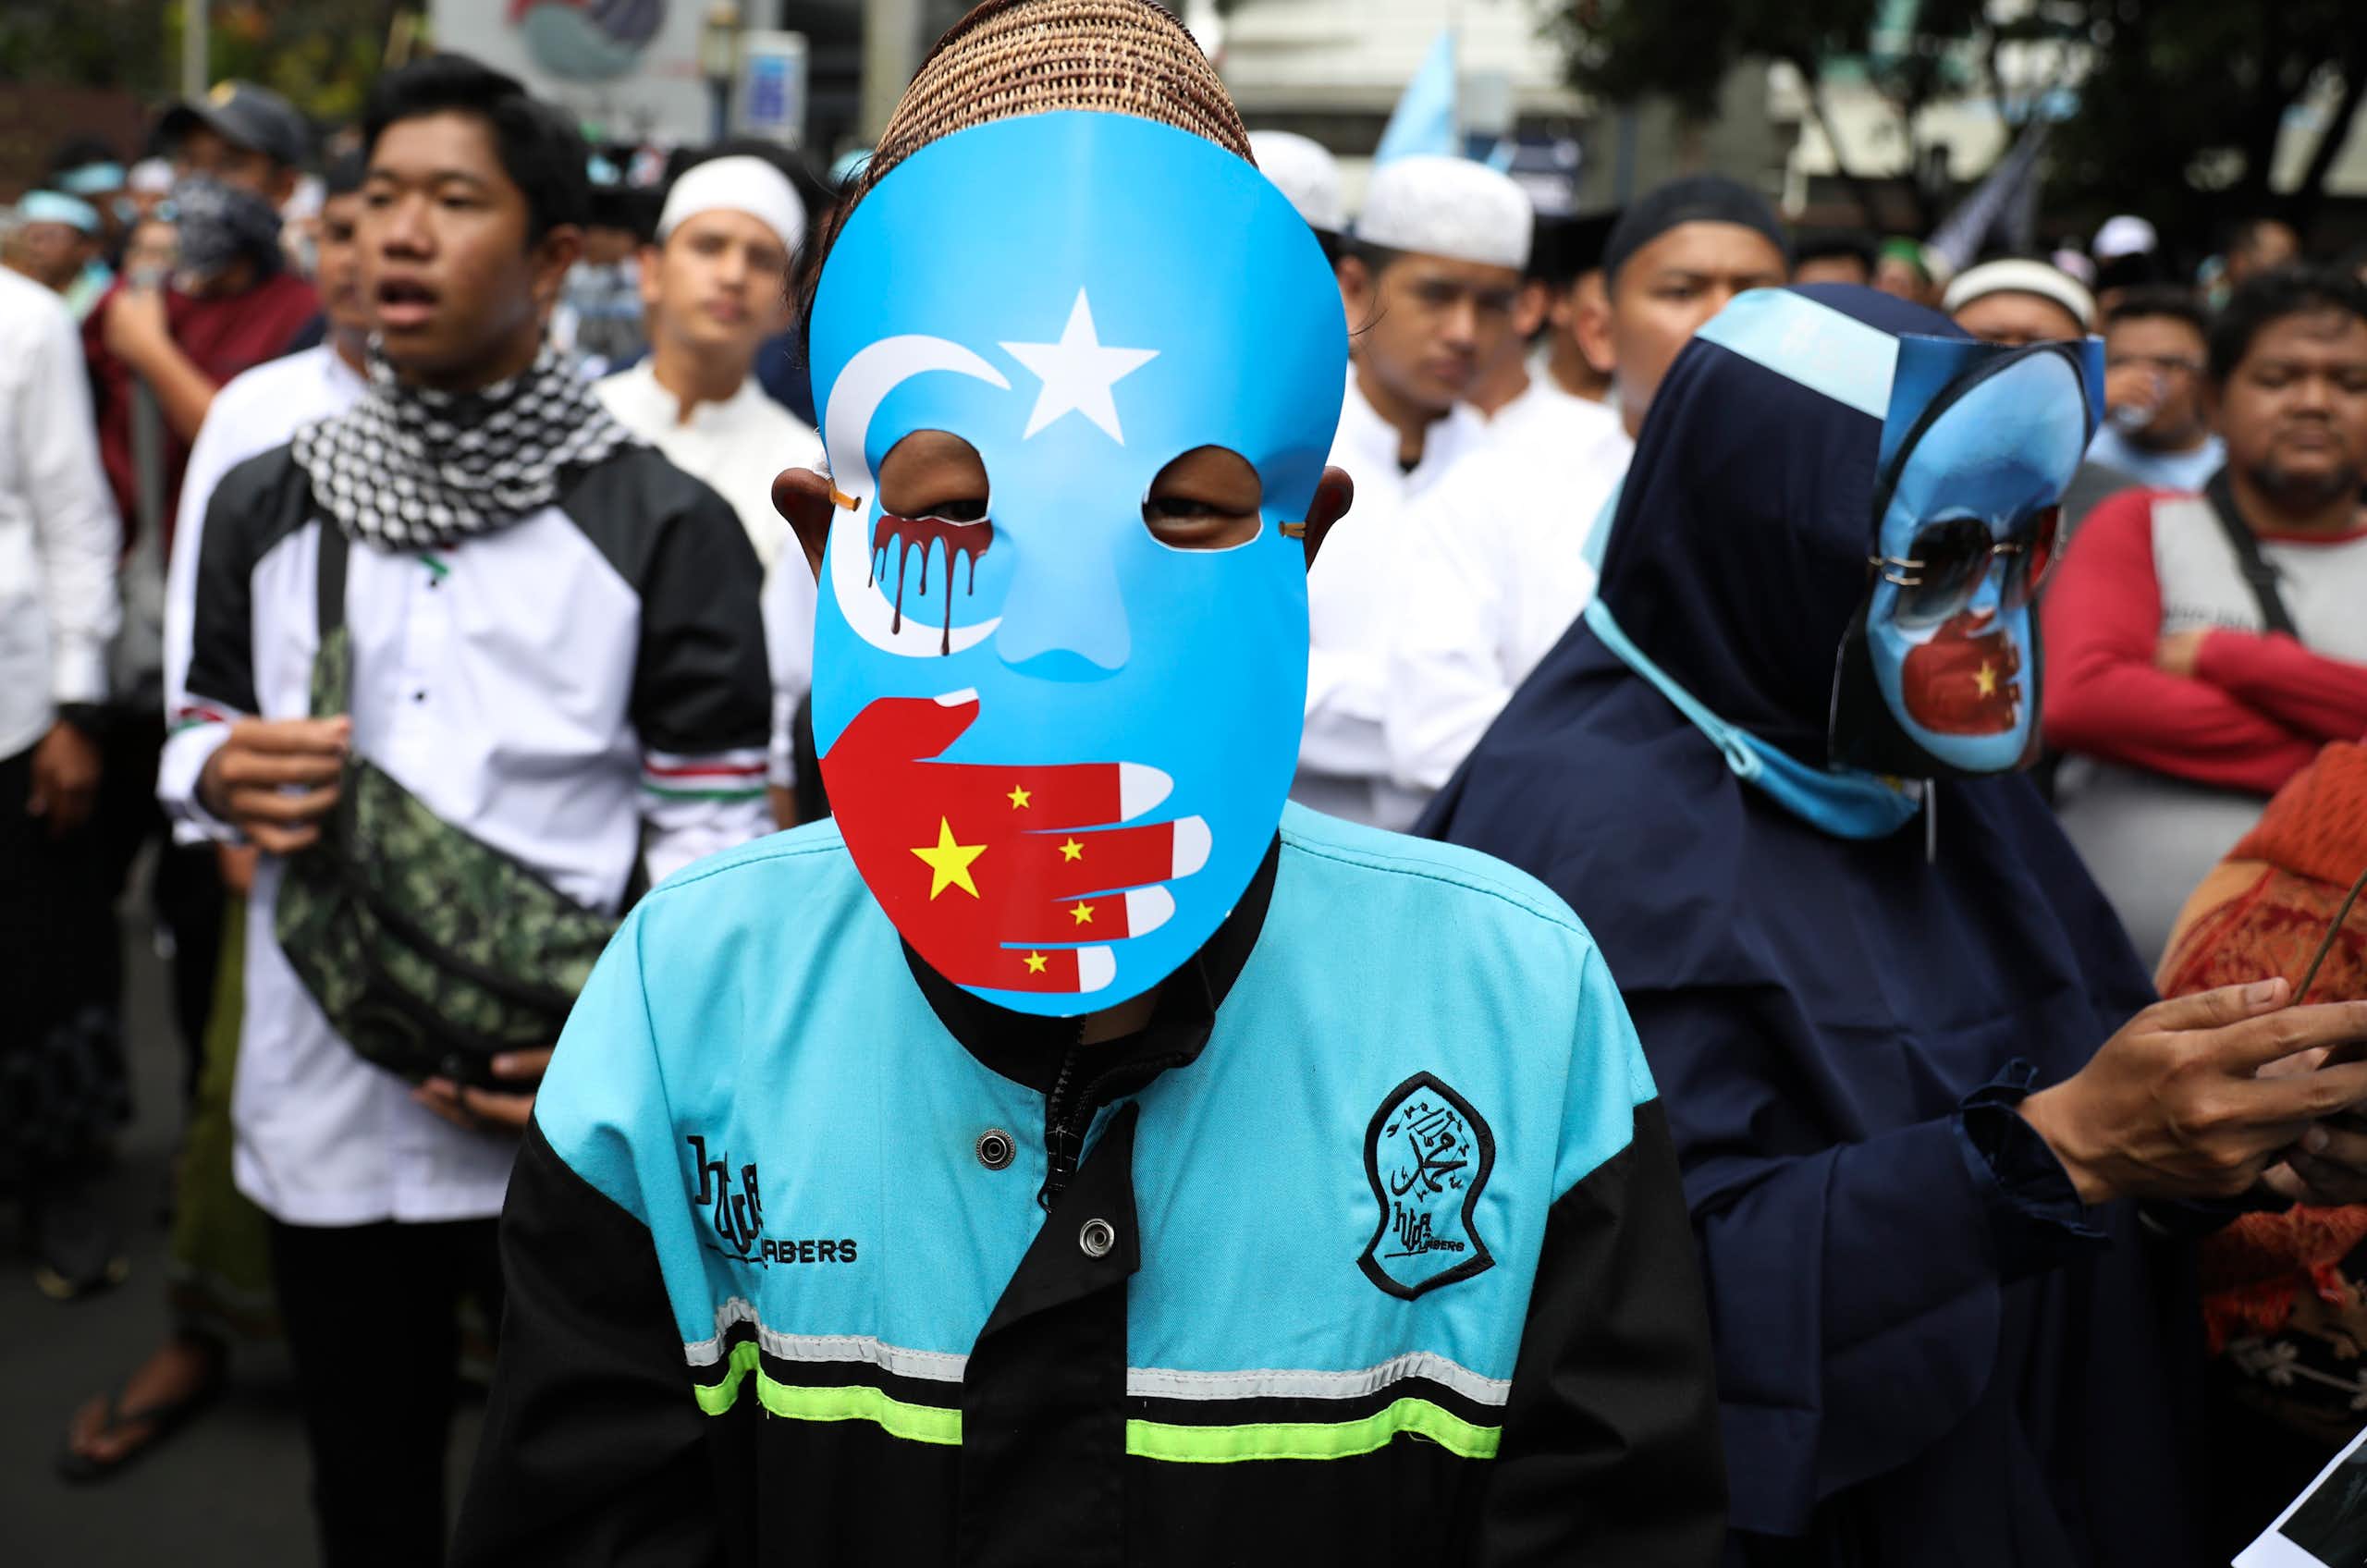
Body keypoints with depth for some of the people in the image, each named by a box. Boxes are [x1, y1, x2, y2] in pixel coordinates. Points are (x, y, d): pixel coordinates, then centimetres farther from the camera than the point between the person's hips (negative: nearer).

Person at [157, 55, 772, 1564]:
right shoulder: (268, 503, 6)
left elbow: (712, 832, -4)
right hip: (328, 1117, 4)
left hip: (577, 1126, -3)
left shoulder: (668, 526, -5)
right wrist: (230, 773, -6)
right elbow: (201, 730, 17)